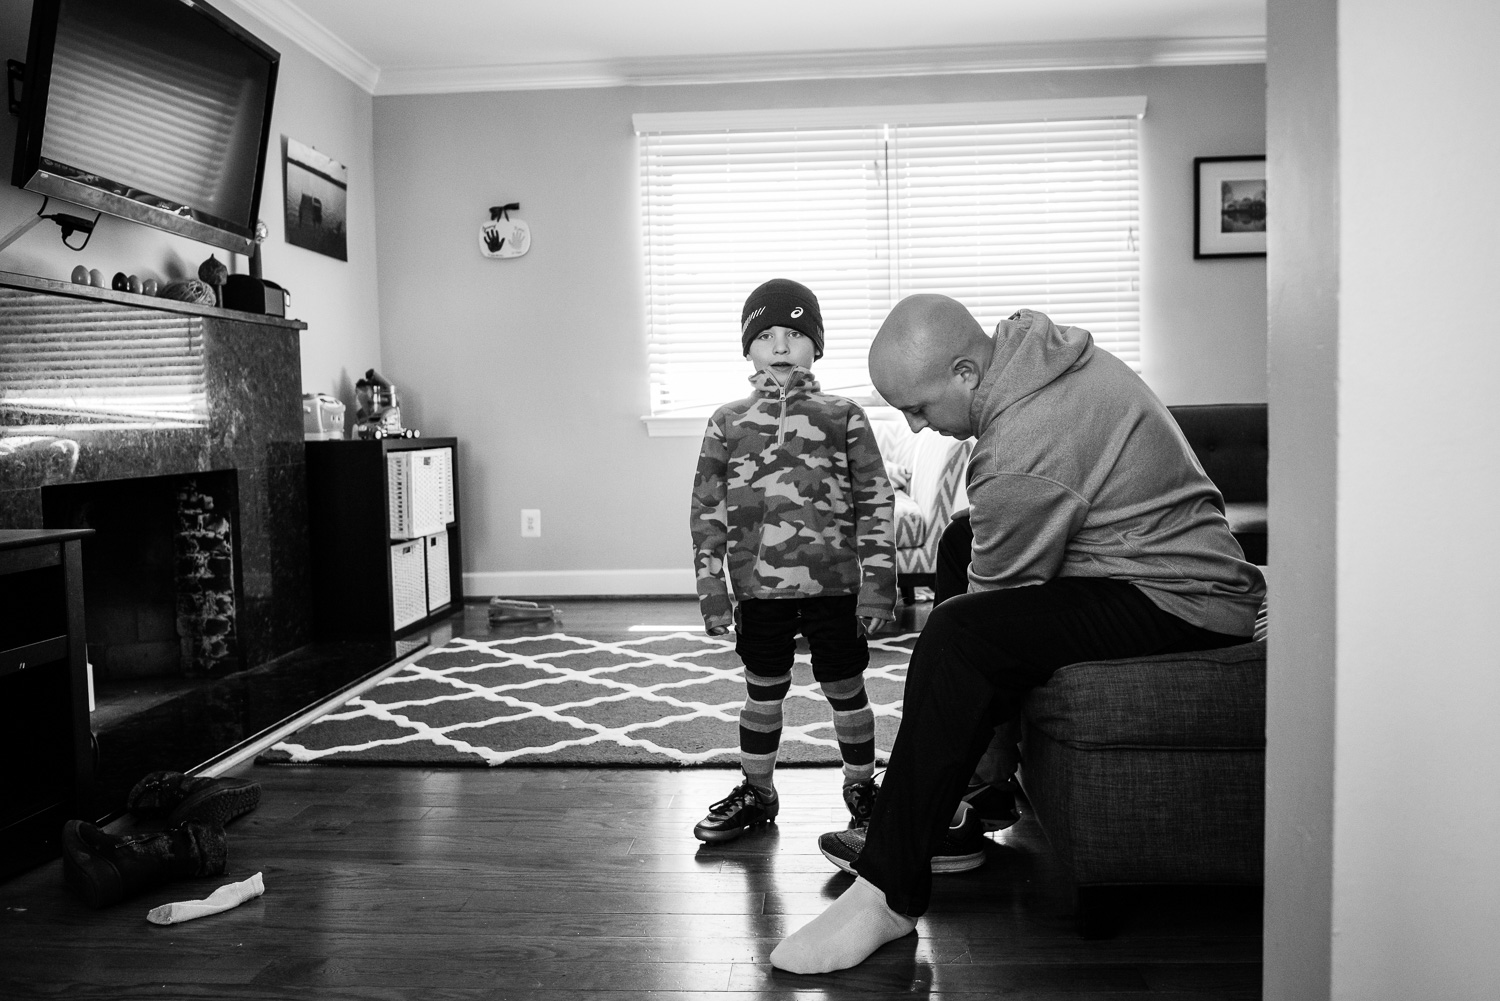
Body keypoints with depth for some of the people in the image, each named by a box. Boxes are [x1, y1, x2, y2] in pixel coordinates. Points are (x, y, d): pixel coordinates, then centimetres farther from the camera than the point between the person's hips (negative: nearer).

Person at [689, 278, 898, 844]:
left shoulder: (844, 417, 1)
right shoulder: (727, 422, 5)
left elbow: (876, 503, 0)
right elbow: (707, 510, 6)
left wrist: (878, 582, -5)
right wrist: (711, 587, 2)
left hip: (833, 585, -1)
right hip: (759, 588, 2)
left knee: (845, 690, 11)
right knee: (762, 692, 14)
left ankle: (862, 788, 30)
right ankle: (756, 793, 31)